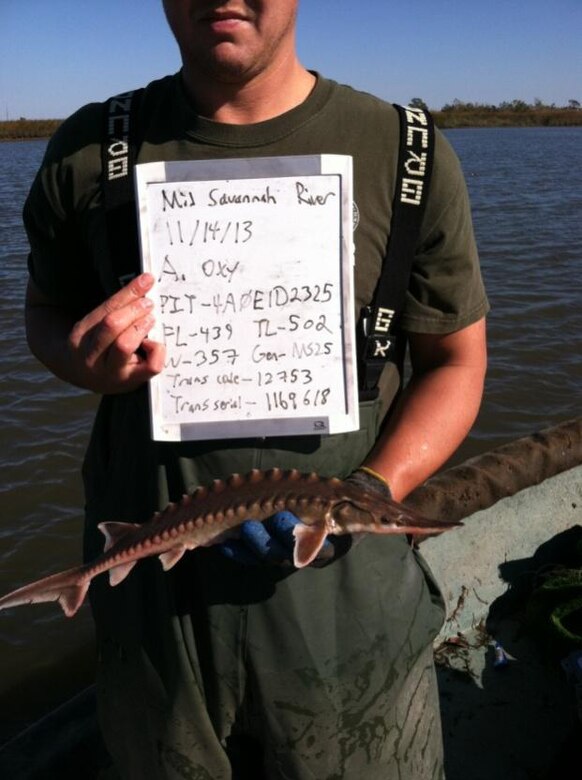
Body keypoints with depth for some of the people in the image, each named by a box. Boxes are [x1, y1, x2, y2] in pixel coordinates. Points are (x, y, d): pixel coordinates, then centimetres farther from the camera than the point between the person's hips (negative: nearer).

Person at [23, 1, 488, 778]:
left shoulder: (403, 153, -6)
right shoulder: (92, 149, -1)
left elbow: (456, 361, 0)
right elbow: (46, 309, 12)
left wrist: (370, 494, -17)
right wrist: (86, 362, -12)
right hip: (151, 594, 2)